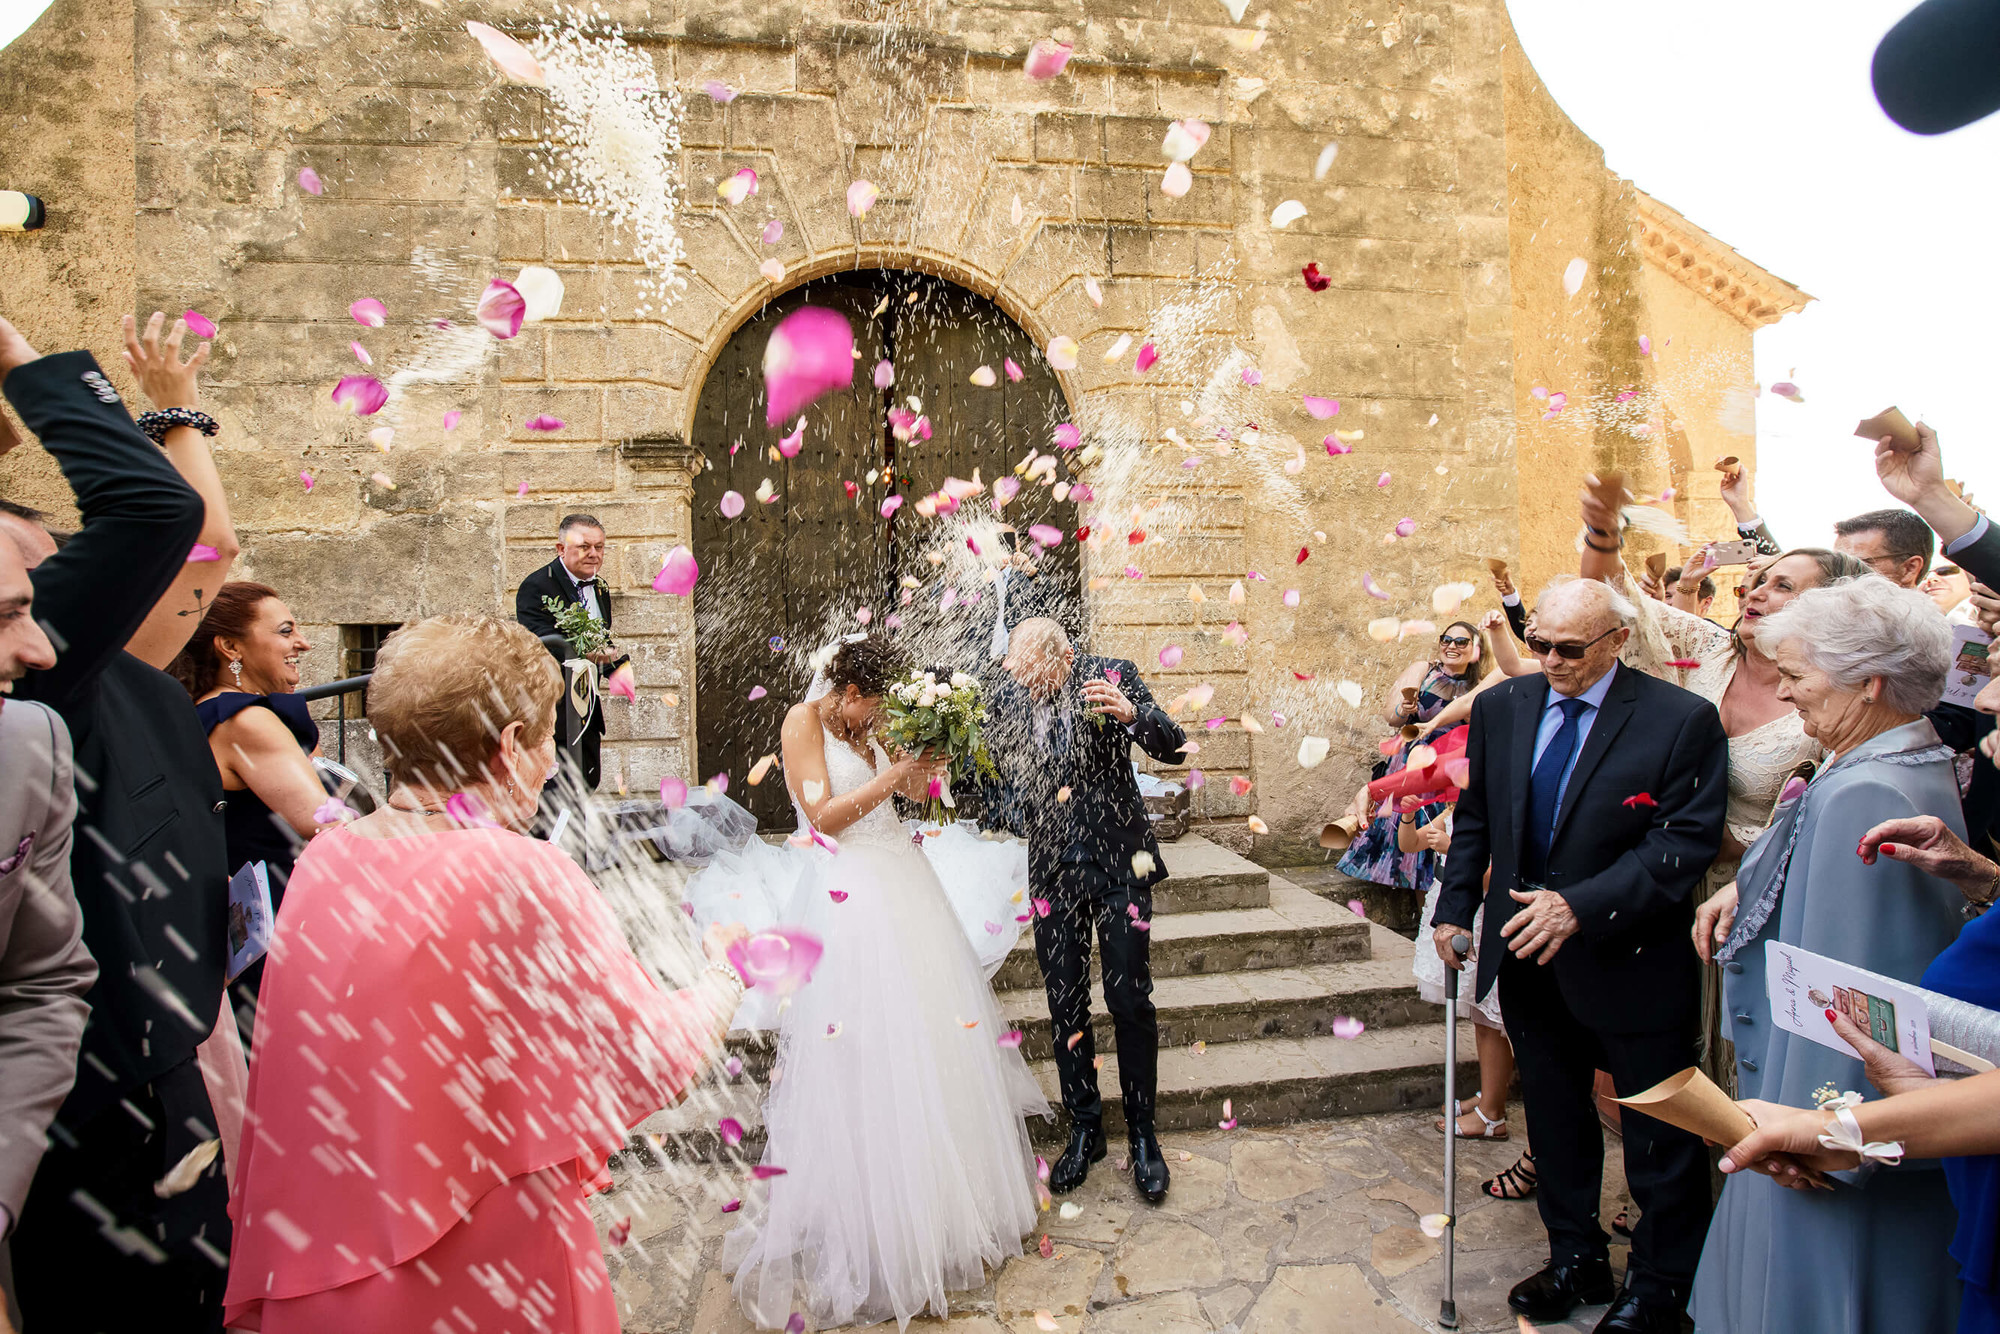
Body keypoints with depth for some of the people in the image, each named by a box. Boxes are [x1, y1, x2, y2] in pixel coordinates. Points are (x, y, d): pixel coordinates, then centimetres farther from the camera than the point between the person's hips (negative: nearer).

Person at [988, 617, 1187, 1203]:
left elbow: (1173, 748, -12)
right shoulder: (1007, 703, -2)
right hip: (1053, 871, 3)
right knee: (1065, 1007, 10)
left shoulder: (1111, 675, -9)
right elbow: (997, 783, 8)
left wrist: (1131, 713, -31)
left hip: (1119, 863, -2)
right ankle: (1084, 1131, 29)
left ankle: (1142, 1136, 23)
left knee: (1131, 1003, 4)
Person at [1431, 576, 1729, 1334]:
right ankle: (1576, 1259, 41)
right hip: (1528, 957, 5)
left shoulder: (1683, 721, -14)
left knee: (1658, 1138, 13)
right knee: (1554, 1120, 20)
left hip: (1629, 960, -4)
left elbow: (1686, 843, -18)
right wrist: (1453, 908, 5)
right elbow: (1475, 817, 9)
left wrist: (1581, 906, -27)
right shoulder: (1500, 708, 1)